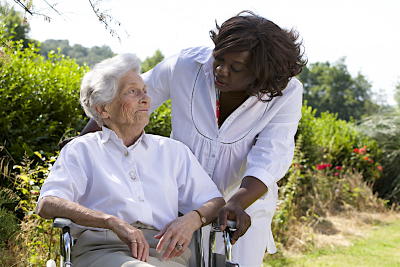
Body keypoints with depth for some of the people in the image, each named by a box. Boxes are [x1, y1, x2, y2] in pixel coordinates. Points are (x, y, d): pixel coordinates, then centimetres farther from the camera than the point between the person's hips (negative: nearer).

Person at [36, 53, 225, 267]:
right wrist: (114, 222, -15)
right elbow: (46, 205, -1)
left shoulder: (173, 151, 25)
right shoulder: (82, 150, 15)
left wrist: (192, 219, -5)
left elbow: (216, 202, 20)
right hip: (102, 249, -2)